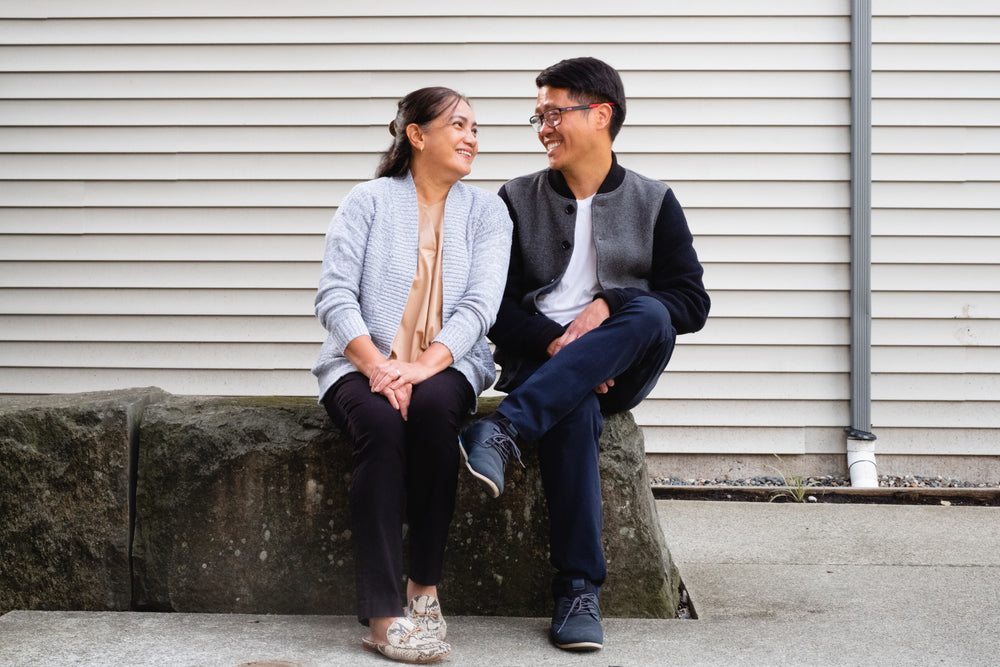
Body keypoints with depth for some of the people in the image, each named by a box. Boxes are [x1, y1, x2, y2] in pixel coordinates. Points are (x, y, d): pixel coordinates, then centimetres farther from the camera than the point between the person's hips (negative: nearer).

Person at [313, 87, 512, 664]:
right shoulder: (369, 200, 6)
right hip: (363, 362, -1)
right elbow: (334, 296, -4)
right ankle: (383, 615, -35)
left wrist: (425, 364, -21)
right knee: (380, 423, -33)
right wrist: (376, 365, -20)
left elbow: (480, 303, -4)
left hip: (447, 365, 1)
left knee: (433, 406, -34)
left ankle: (426, 587, -24)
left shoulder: (486, 211, 10)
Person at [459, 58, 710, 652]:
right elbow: (496, 307, 5)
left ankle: (505, 431, -43)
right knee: (575, 410, -37)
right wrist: (555, 342, -15)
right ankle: (579, 589, -34)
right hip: (542, 362, 0)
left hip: (623, 368, 1)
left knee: (650, 316, -34)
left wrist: (608, 306, -12)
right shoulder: (519, 200, 13)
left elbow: (692, 303, 3)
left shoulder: (653, 202, 11)